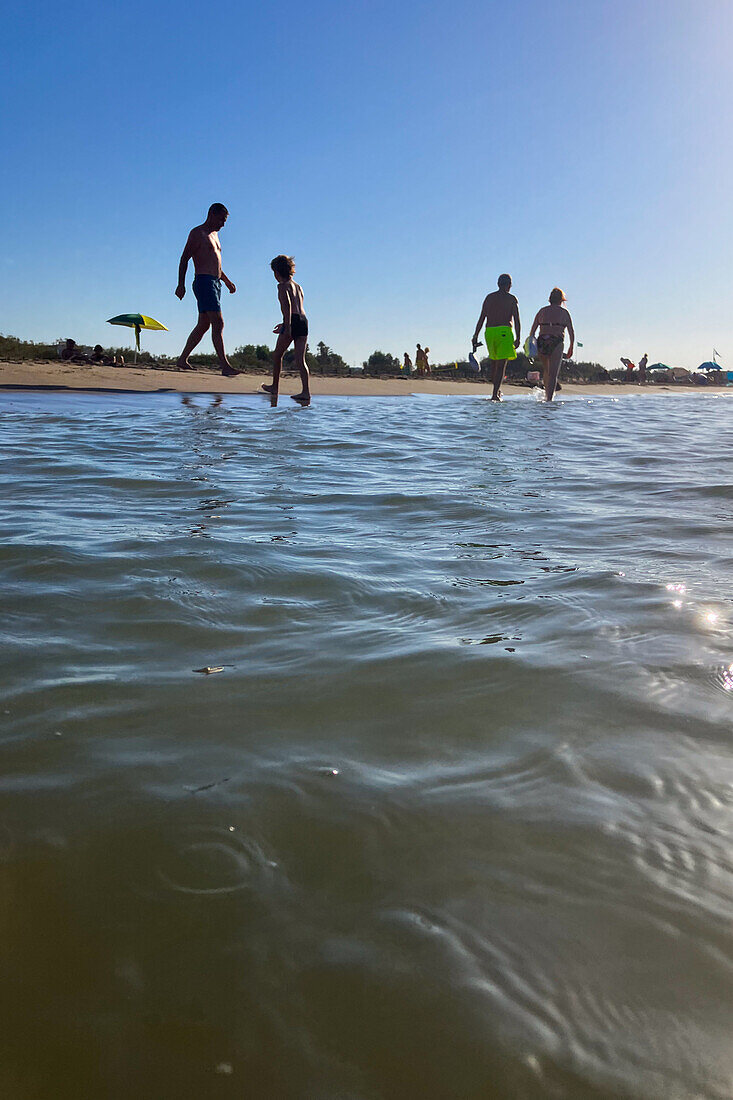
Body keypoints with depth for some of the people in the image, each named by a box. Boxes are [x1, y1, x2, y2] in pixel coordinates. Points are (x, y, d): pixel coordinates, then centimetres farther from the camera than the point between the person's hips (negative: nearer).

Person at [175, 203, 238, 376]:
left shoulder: (214, 235, 23)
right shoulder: (197, 233, -4)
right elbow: (184, 258, -9)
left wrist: (227, 281, 27)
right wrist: (181, 284, -18)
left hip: (215, 283, 9)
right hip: (204, 282, -9)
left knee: (203, 326, 10)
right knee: (218, 323, -18)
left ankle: (182, 360, 18)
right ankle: (224, 365, -24)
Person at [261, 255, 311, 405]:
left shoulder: (283, 286, 2)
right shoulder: (298, 286, 24)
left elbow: (287, 305, -13)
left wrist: (287, 326, -20)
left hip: (293, 321, -6)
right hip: (304, 321, 6)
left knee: (277, 354, 13)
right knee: (300, 360, -1)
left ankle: (275, 387, 22)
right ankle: (306, 392, -15)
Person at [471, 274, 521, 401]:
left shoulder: (489, 297, 12)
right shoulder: (512, 299, 4)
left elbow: (482, 318, 7)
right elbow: (516, 320, -3)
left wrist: (476, 335, 8)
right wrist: (518, 338, -3)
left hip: (489, 332, 4)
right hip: (504, 331, -4)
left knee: (494, 362, 19)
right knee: (501, 364, -5)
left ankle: (497, 390, 23)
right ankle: (495, 394, -15)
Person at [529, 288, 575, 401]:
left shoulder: (542, 311, 16)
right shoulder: (564, 312, 10)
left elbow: (533, 330, 10)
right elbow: (571, 332, 7)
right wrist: (571, 348, 13)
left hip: (542, 342, 3)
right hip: (557, 343, -3)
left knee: (546, 370, 22)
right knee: (553, 374, -6)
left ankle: (547, 394, 26)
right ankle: (549, 398, -17)